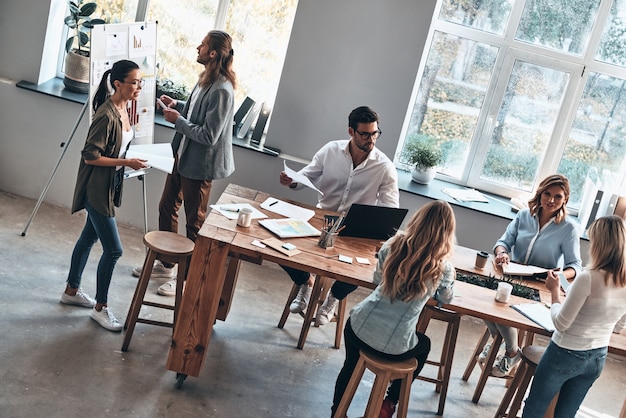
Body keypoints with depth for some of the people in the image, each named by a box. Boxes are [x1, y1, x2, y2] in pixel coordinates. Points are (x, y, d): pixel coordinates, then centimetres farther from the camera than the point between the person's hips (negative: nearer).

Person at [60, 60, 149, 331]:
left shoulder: (123, 108, 4)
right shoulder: (106, 115, -24)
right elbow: (90, 156, -22)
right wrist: (126, 162, -23)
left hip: (110, 185, 9)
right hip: (96, 187, -9)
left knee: (89, 237, 21)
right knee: (113, 249, -4)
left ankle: (72, 291, 38)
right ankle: (100, 308, 13)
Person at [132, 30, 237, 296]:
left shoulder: (222, 91, -25)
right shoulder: (205, 80, 5)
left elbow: (208, 135, -26)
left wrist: (178, 120, -17)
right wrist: (178, 106, 4)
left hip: (200, 164, -10)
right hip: (183, 155, 10)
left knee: (194, 221, 4)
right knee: (167, 207, 20)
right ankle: (166, 264, 37)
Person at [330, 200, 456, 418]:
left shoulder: (393, 245, -2)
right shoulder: (443, 268, -8)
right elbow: (446, 298, 14)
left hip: (359, 328, 2)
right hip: (394, 347, -2)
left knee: (351, 364, 36)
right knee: (424, 345, 34)